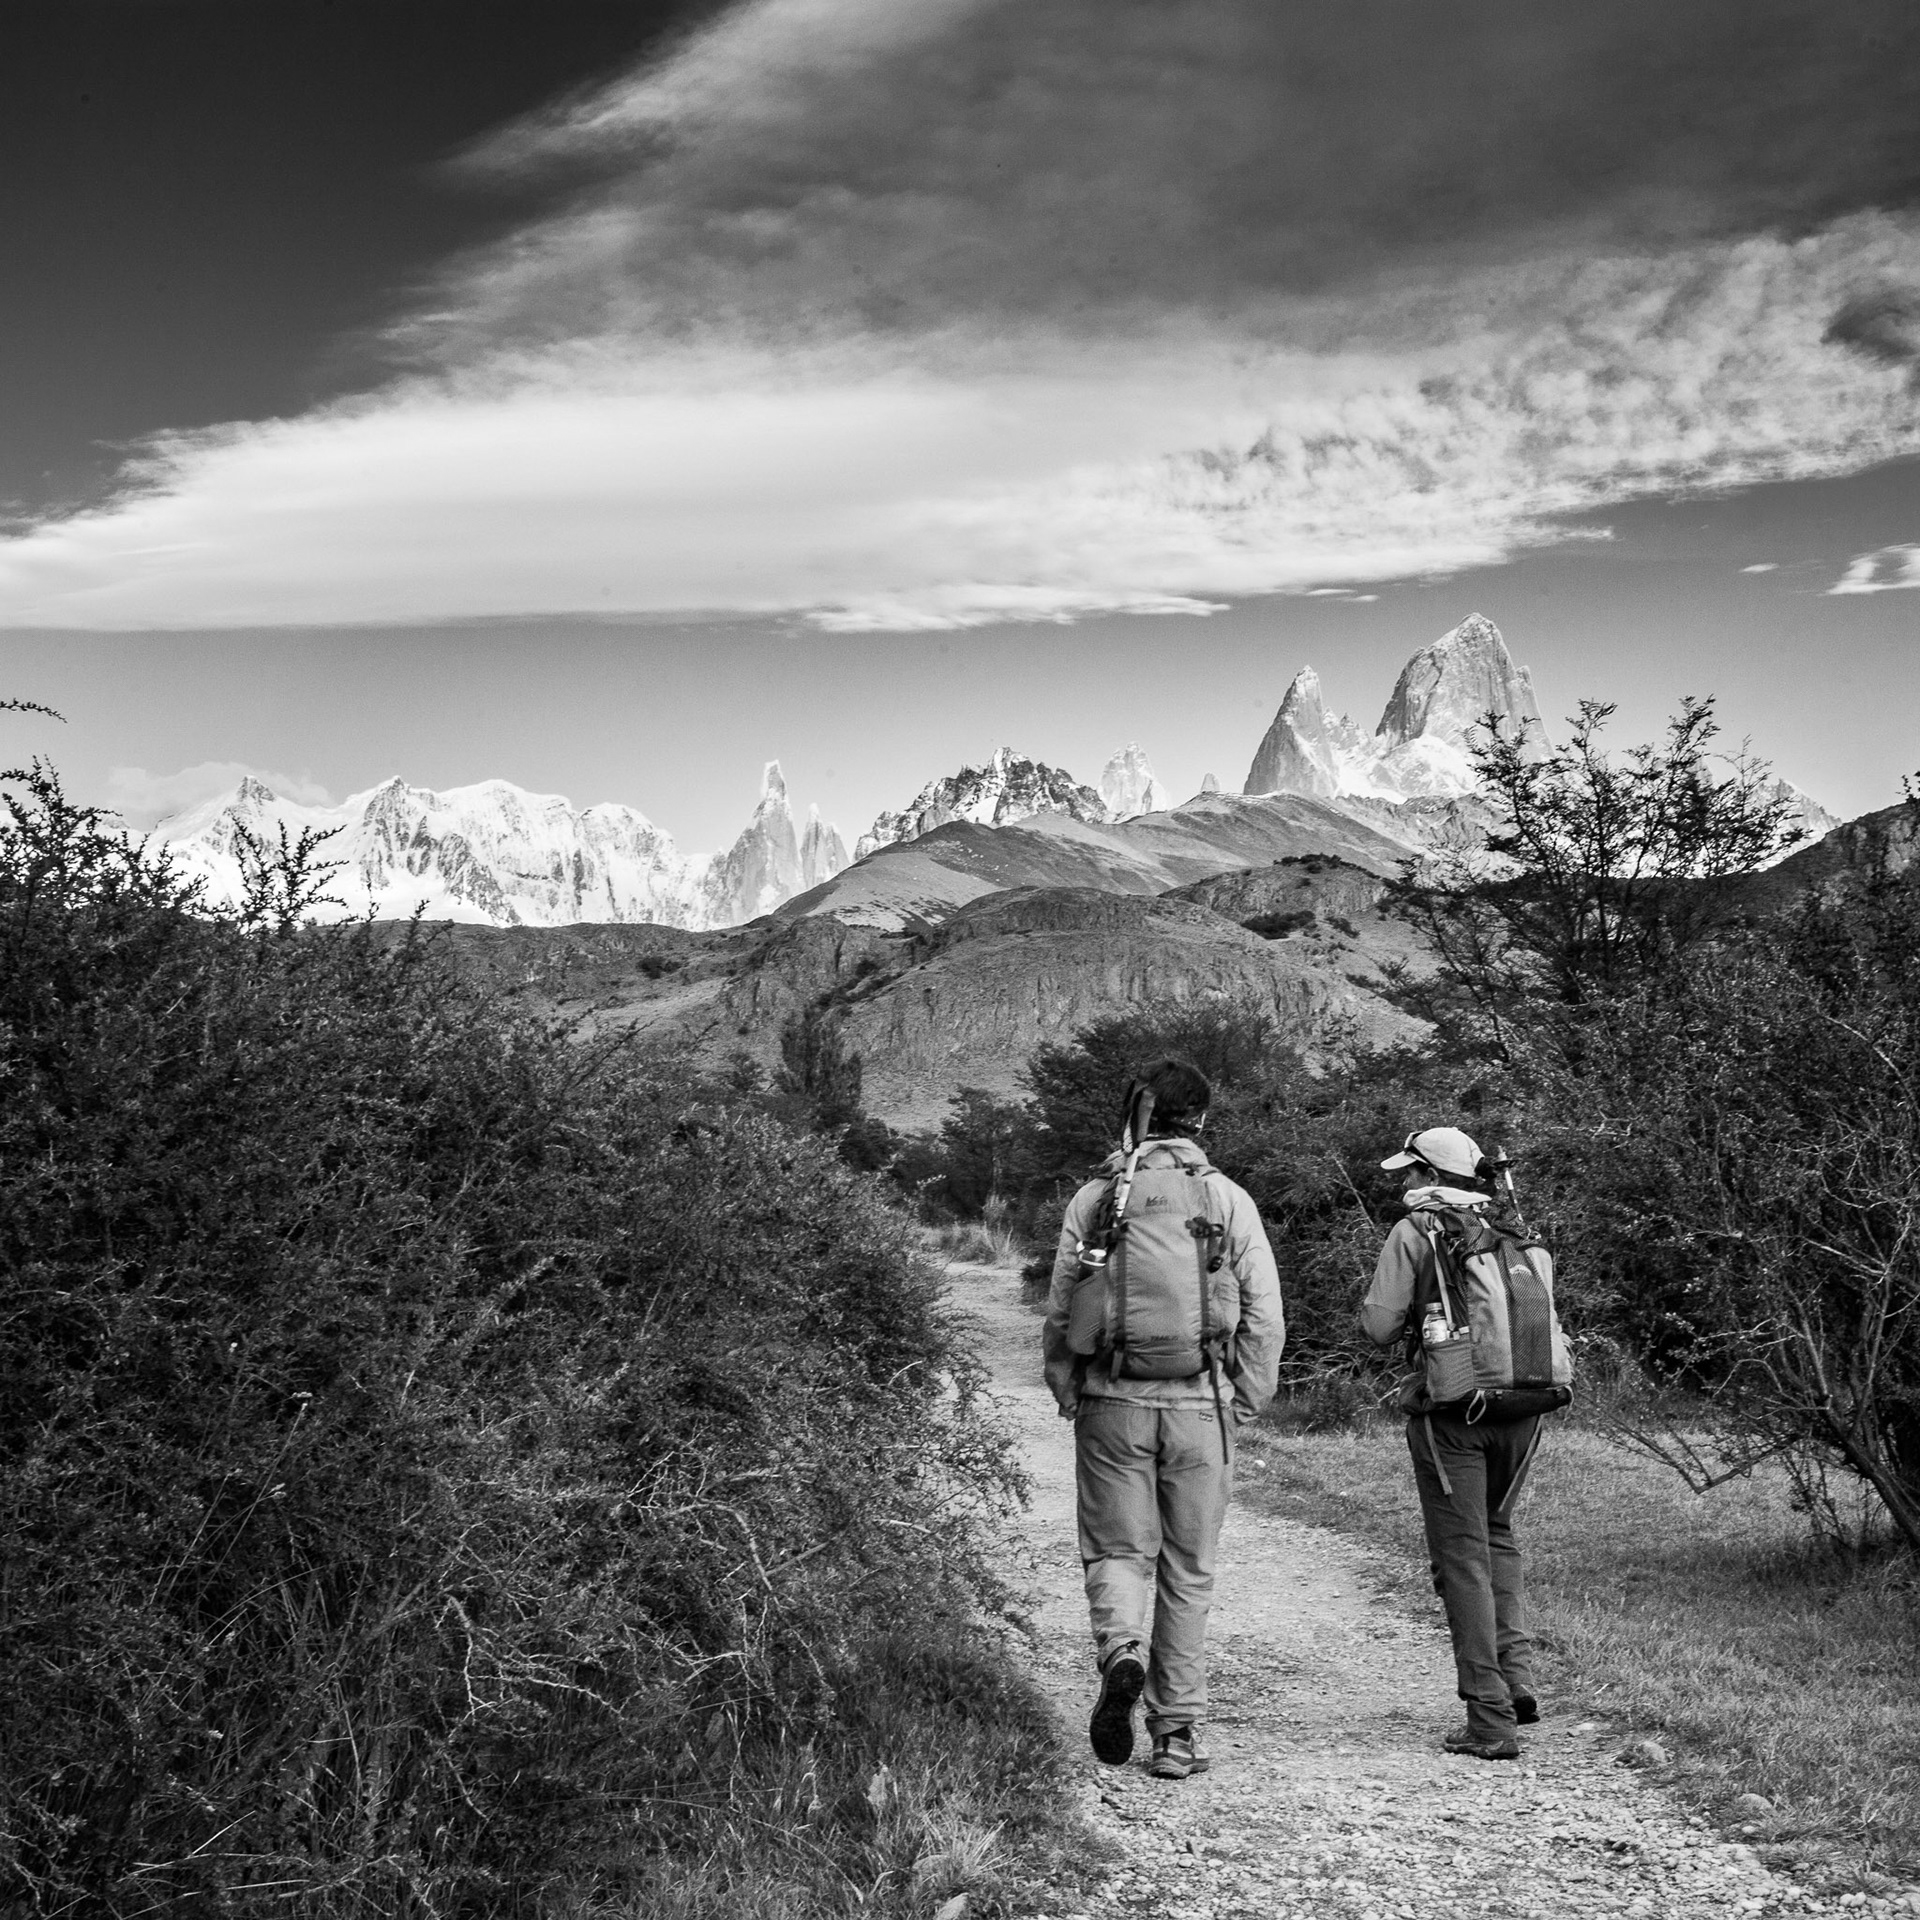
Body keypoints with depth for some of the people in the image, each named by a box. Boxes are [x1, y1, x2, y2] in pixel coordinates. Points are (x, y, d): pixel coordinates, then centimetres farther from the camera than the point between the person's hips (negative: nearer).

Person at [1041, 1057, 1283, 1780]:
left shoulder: (1096, 1197, 2)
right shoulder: (1228, 1199, 1)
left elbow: (1059, 1311, 3)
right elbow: (1264, 1318, -1)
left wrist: (1068, 1395, 13)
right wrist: (1243, 1405, 8)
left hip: (1112, 1403, 0)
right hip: (1198, 1405, 0)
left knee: (1118, 1549, 11)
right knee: (1188, 1570, 10)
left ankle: (1120, 1650, -18)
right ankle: (1178, 1732, 14)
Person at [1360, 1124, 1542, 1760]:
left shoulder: (1414, 1232, -5)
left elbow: (1380, 1326, -9)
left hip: (1450, 1409, -5)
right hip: (1522, 1406, 5)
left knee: (1463, 1558, 2)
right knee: (1497, 1534, 24)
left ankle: (1490, 1719, 2)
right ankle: (1517, 1672, 12)